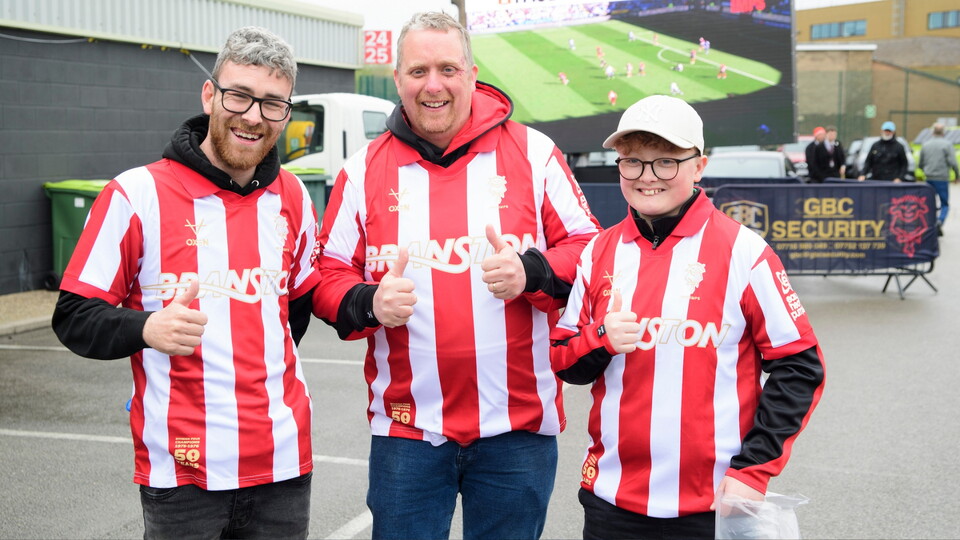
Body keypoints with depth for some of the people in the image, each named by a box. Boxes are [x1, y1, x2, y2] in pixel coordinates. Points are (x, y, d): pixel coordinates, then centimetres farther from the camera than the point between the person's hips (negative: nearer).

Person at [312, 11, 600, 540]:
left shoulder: (533, 153, 1)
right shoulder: (365, 169, 5)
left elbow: (586, 249, 3)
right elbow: (328, 274, 8)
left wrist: (532, 274, -16)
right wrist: (368, 304, -13)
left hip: (518, 425, 0)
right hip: (405, 426, 1)